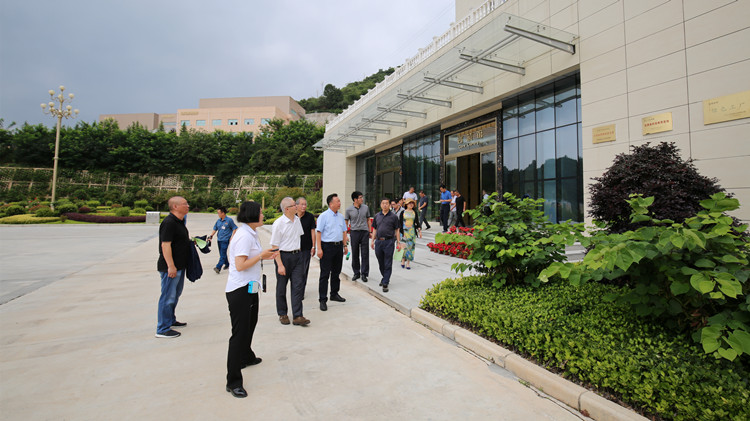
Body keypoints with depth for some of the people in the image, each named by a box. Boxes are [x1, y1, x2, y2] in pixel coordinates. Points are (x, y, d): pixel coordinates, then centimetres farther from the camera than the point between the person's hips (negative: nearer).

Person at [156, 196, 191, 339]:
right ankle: (162, 329, 9)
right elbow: (165, 244, -25)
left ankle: (170, 320, 36)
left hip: (179, 266, 10)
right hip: (171, 267, -10)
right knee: (168, 297, -1)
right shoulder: (169, 222, -20)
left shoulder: (179, 221, 12)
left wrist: (191, 242, 10)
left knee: (176, 294, 21)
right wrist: (171, 266, -26)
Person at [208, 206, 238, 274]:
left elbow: (234, 229, -4)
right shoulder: (218, 221, 9)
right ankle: (227, 265, 31)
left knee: (222, 254, -12)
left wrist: (231, 238, -11)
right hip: (219, 240, 7)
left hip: (225, 240, -7)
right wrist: (211, 236, 2)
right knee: (222, 253, 15)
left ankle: (218, 268, -17)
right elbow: (215, 229, 15)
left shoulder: (229, 220, -7)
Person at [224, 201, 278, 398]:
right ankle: (233, 382, 6)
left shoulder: (250, 233, 11)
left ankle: (246, 357, 49)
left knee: (250, 324, 26)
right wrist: (261, 255, -17)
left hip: (250, 288, 11)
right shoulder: (244, 236, -21)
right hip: (240, 291, -11)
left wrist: (264, 256, 7)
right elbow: (240, 265, -26)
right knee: (239, 333, -4)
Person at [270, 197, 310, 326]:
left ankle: (297, 316, 5)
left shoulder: (297, 220, 6)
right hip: (283, 256, -5)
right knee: (281, 288, 9)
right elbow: (274, 246, -14)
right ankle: (282, 314, 27)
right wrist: (280, 265, -18)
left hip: (297, 255, 5)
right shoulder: (278, 223, -14)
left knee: (298, 285, 0)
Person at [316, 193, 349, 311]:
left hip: (338, 246, 7)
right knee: (325, 274, -2)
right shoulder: (324, 216, -9)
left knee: (336, 272, 16)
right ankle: (322, 299, 5)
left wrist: (345, 245, 13)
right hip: (327, 246, -6)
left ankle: (334, 294, 31)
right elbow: (319, 232, -12)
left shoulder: (341, 216, 11)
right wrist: (319, 248, -17)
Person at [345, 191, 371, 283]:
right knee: (355, 254, 7)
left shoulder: (366, 208, 5)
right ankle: (356, 273, 21)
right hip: (354, 232, -1)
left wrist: (370, 232, 9)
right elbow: (345, 222, 4)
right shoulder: (349, 210, -1)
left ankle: (364, 274, 9)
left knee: (365, 254, 0)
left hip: (364, 232, 1)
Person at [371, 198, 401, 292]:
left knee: (388, 264, -2)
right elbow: (374, 229, 15)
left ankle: (385, 283, 2)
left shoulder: (393, 216, 0)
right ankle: (385, 278, 34)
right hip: (378, 241, 4)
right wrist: (373, 241, 9)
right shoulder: (377, 216, 10)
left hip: (389, 242, -4)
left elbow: (397, 230, 2)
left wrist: (398, 242, -3)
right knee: (381, 263, 15)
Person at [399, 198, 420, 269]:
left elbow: (417, 223, 11)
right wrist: (398, 230, -3)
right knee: (404, 246, -6)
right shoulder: (403, 212, 3)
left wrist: (419, 231, 4)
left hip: (412, 231, 2)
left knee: (411, 246, -1)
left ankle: (408, 262, 7)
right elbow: (400, 222, 3)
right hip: (404, 231, -2)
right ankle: (403, 260, 11)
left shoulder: (415, 213, 9)